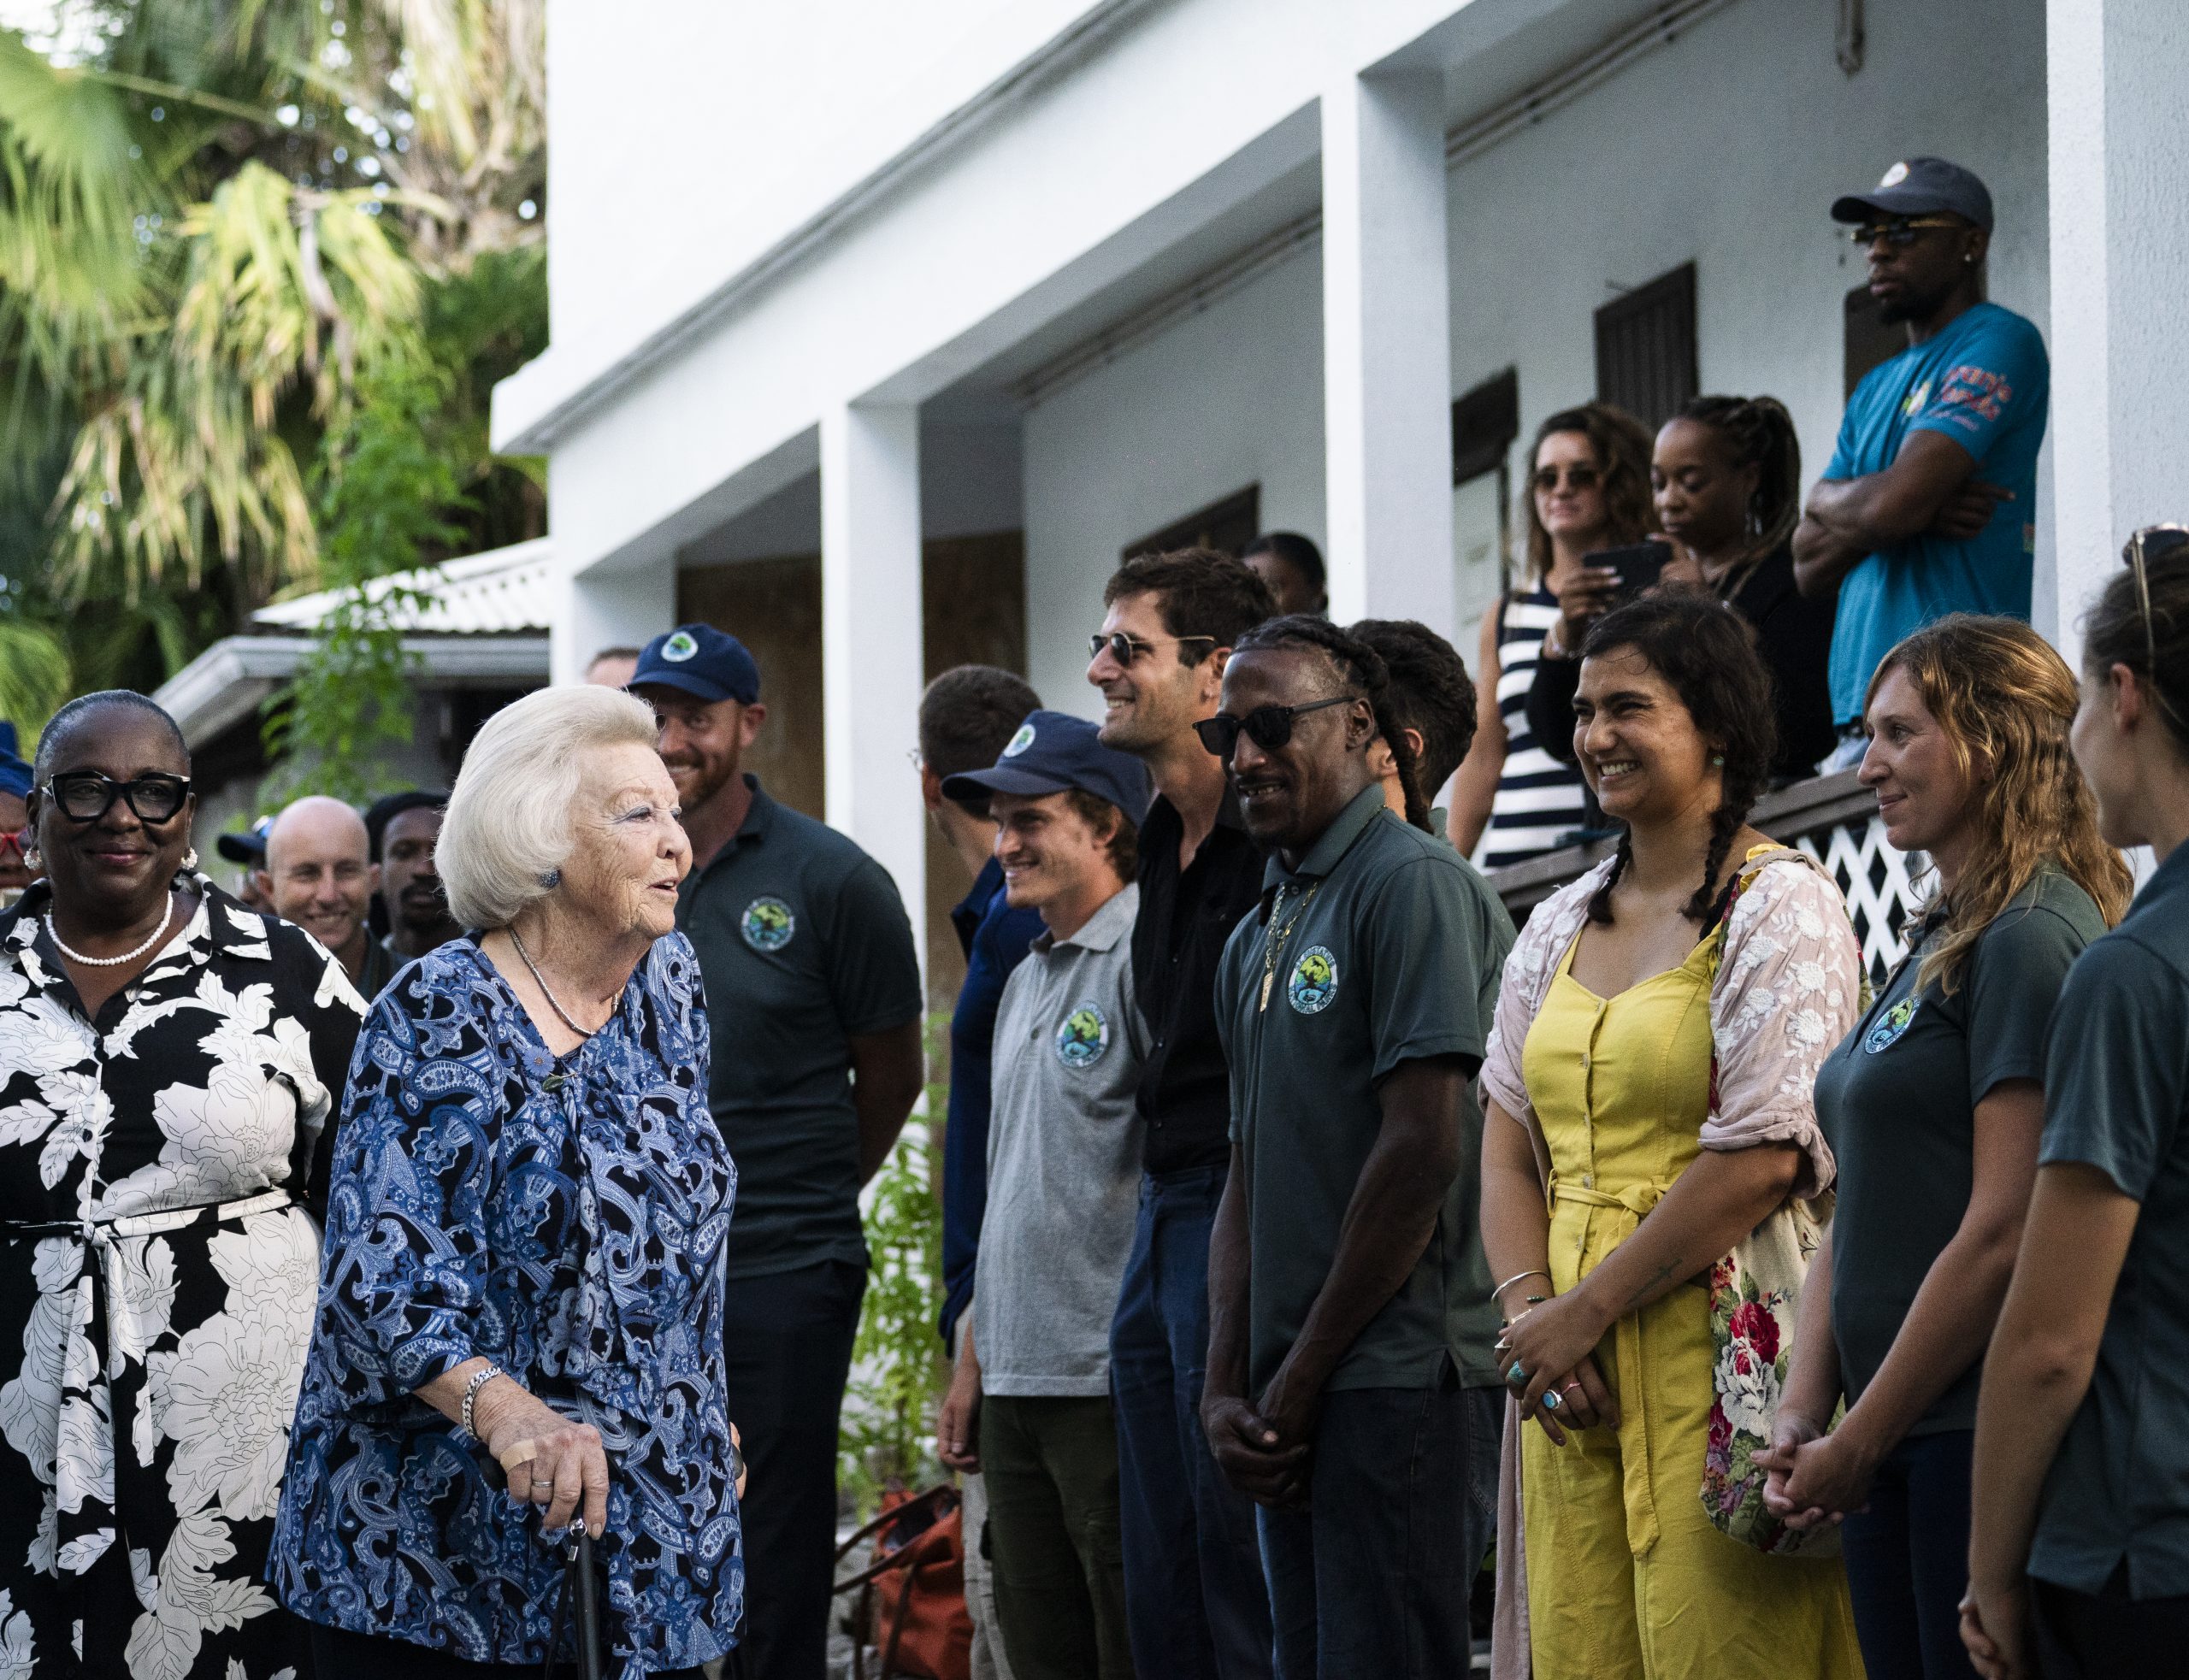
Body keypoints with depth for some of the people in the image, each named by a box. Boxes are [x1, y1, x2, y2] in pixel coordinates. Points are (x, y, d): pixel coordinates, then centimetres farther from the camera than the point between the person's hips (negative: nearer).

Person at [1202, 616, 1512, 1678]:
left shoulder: (1414, 885, -8)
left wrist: (1304, 1374, -11)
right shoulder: (1257, 937, 20)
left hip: (1399, 1382, -9)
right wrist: (1227, 1389, 5)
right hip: (1293, 1401, 9)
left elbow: (1425, 1147, -15)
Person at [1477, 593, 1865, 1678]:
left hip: (1717, 1358, -6)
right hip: (1571, 1376, 6)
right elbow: (1508, 1139, 14)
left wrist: (1585, 1310, -12)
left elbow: (1761, 1159, -14)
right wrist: (1528, 1308, -4)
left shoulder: (1780, 907, -5)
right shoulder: (1561, 924, 17)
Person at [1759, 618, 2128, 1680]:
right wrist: (1803, 1411, 5)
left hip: (1985, 1433, -9)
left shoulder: (2032, 941, -11)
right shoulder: (1938, 945, 17)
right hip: (1896, 1445, 9)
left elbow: (2005, 1232, -18)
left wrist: (1856, 1444, -12)